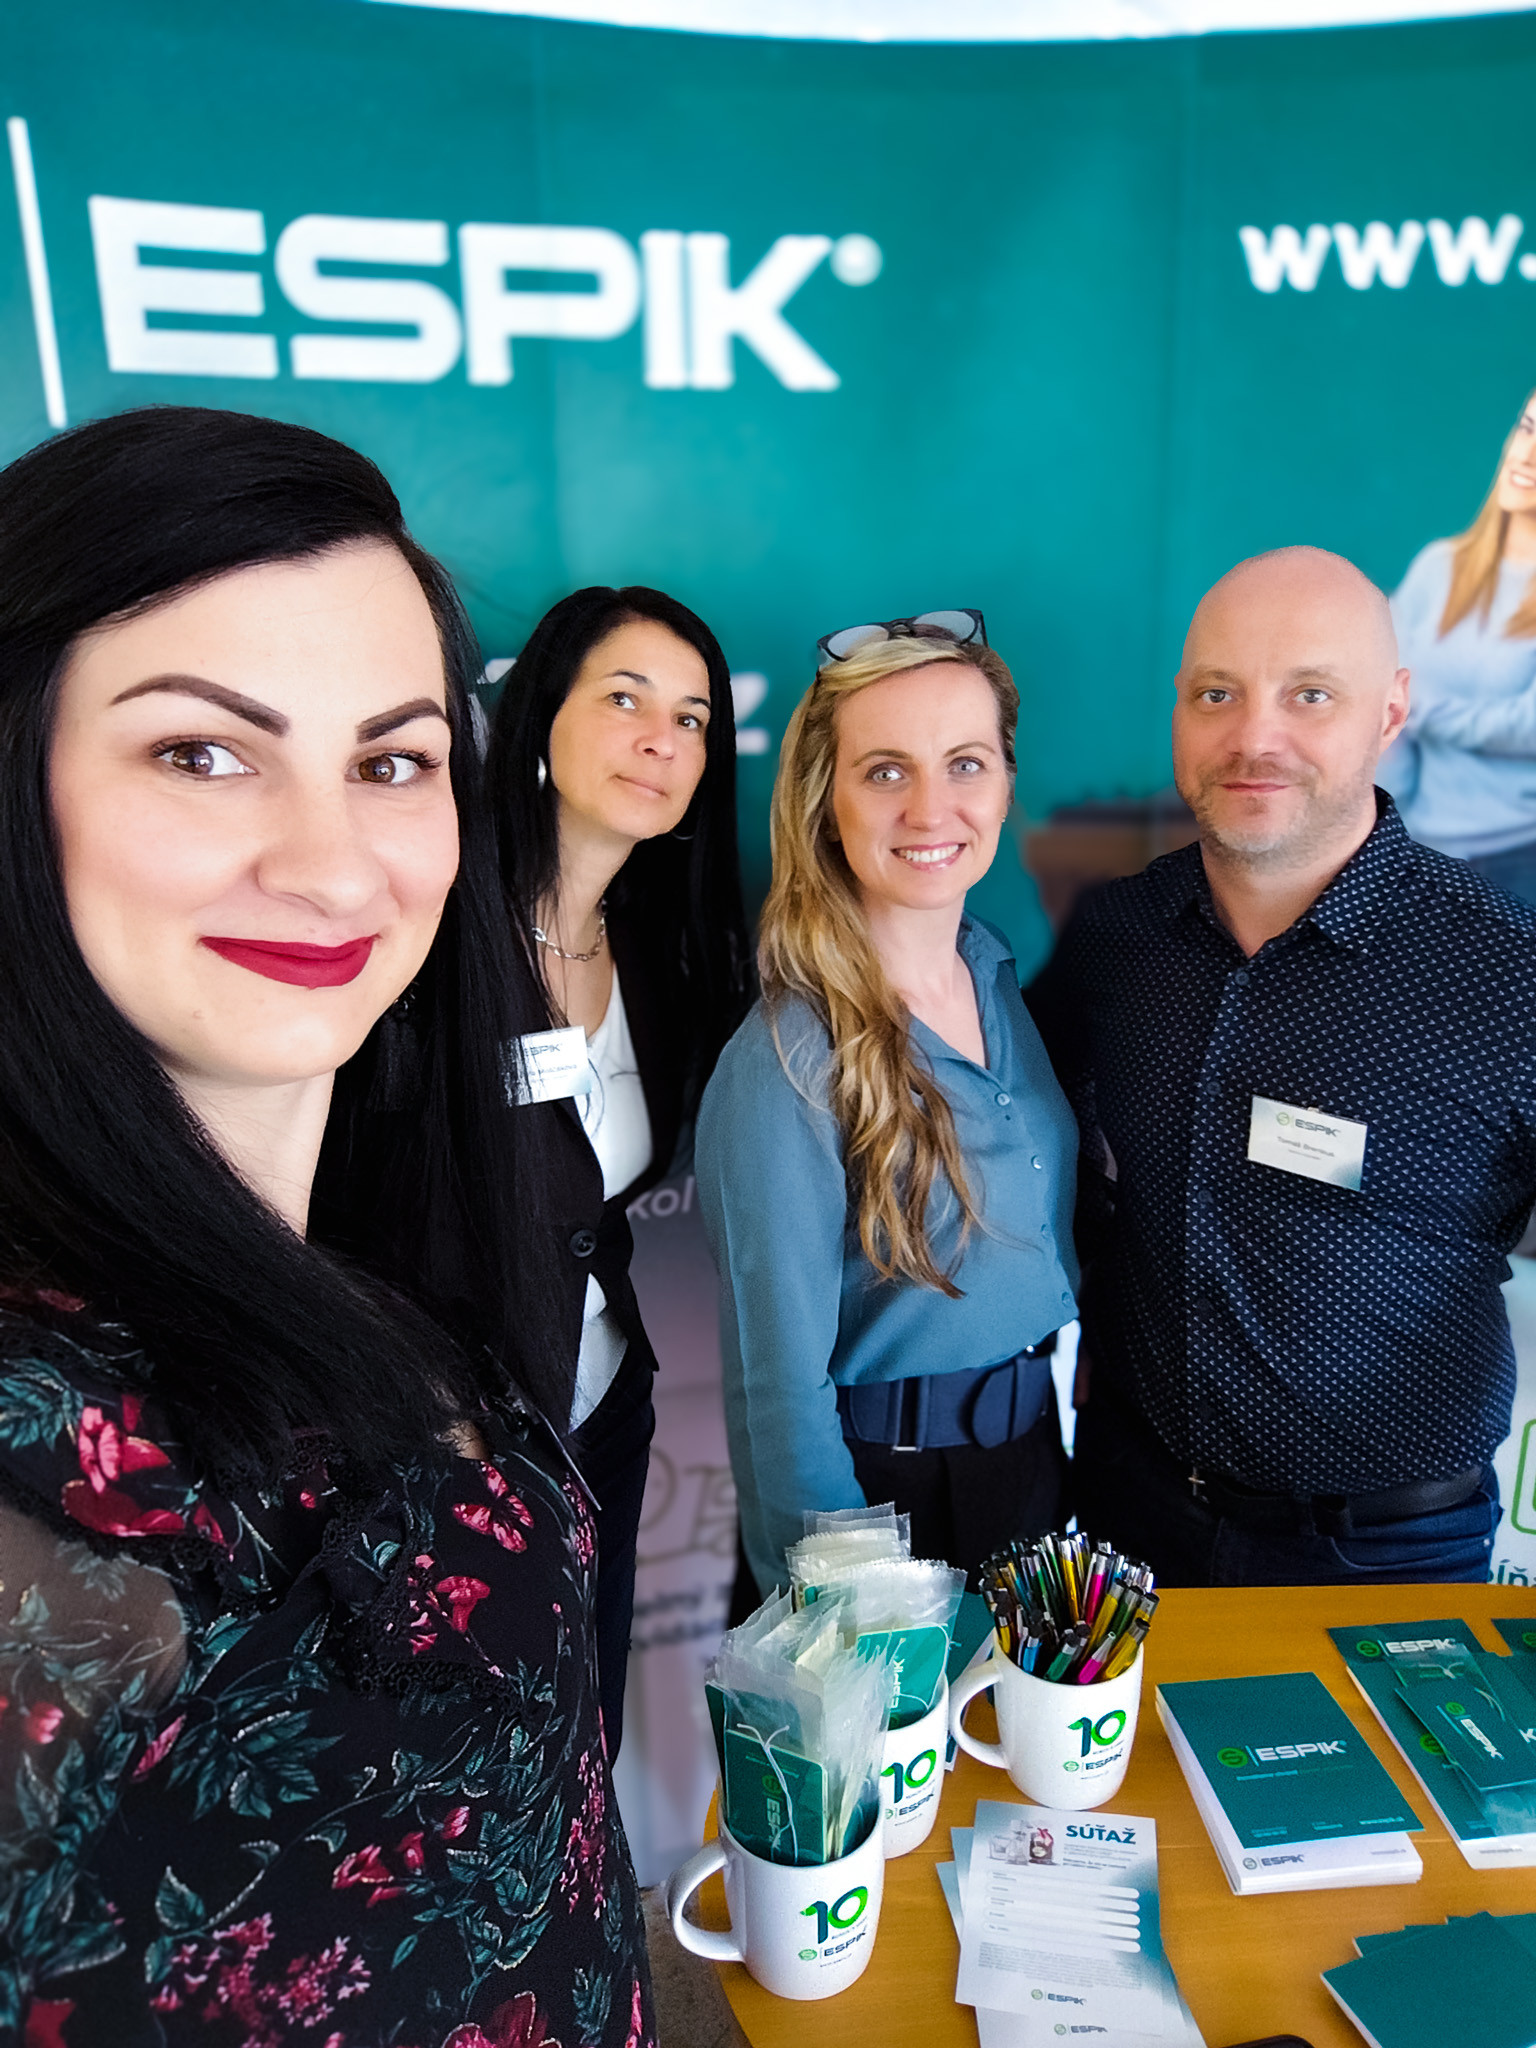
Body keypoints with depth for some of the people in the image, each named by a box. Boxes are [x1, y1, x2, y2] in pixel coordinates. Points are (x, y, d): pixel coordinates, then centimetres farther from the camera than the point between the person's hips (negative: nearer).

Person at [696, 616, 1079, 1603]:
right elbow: (781, 1382, -20)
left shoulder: (1001, 976, -5)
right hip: (894, 1492, -6)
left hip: (1040, 1445, 7)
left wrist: (1068, 1390, 12)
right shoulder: (787, 1067, -26)